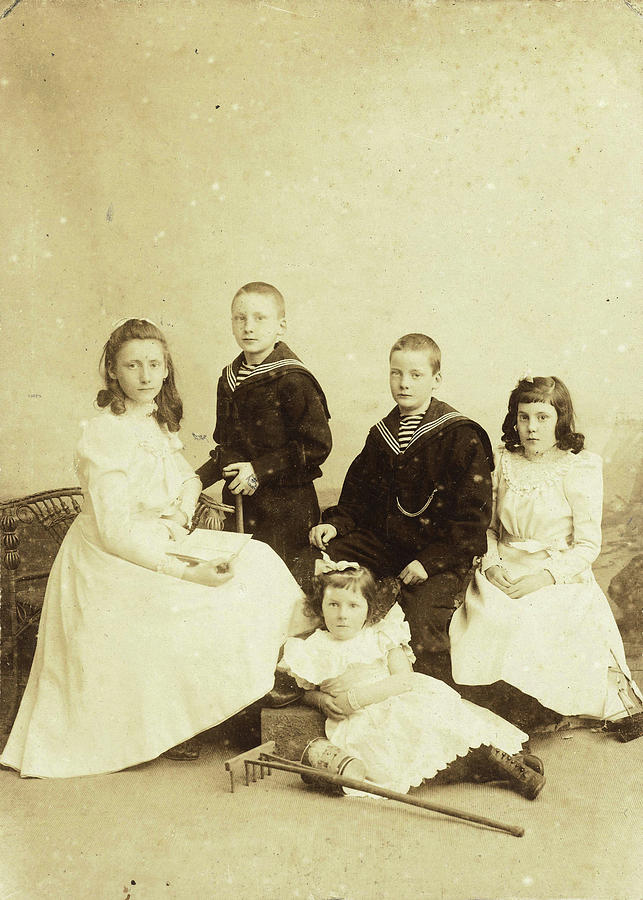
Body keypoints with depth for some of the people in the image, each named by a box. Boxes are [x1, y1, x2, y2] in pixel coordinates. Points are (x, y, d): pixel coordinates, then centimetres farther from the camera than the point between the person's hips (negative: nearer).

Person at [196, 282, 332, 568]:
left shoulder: (292, 380, -13)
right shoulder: (229, 378, 11)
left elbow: (317, 445, -15)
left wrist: (259, 470, -16)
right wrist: (198, 479, 5)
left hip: (284, 511, -7)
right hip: (238, 504, 7)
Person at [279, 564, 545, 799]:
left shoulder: (381, 636, 3)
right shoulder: (314, 649, 3)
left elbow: (405, 679, -9)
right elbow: (307, 692, 16)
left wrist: (356, 697, -18)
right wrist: (323, 700, -8)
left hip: (396, 700, 3)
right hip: (363, 722, -3)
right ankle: (494, 758, -25)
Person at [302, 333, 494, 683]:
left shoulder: (462, 437, -9)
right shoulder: (381, 434, 10)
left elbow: (474, 517, -11)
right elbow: (358, 495, 21)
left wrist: (431, 561, -20)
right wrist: (335, 523, 0)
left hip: (441, 553, -6)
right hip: (381, 542, 6)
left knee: (422, 620, -30)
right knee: (309, 569, -8)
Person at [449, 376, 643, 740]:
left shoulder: (581, 467, -5)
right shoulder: (505, 462, 8)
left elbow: (588, 546, -7)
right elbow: (489, 526, 14)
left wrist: (544, 578, -19)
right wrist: (492, 565, -4)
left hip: (560, 583, -4)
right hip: (503, 579, 4)